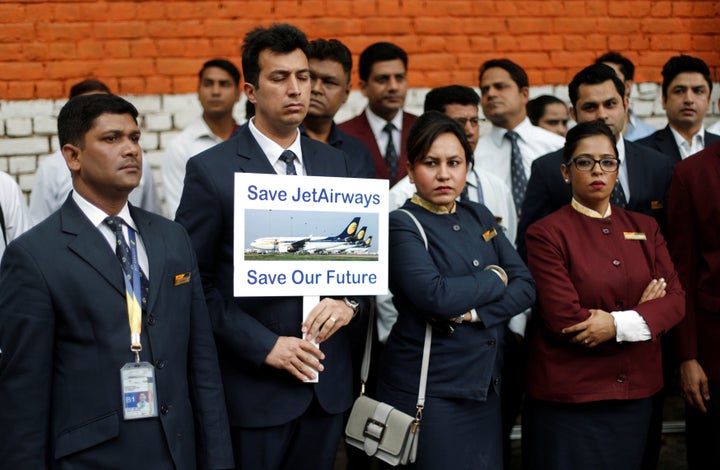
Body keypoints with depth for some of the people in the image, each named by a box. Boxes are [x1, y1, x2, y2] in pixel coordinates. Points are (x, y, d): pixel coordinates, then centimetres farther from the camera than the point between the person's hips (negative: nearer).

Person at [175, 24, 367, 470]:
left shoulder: (333, 162, 8)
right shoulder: (211, 170, -7)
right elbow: (195, 282, -8)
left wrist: (349, 301, -9)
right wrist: (265, 346, -15)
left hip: (329, 381, 5)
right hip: (254, 384, -4)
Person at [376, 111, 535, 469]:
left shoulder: (479, 217, 10)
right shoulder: (401, 225, -9)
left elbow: (526, 287, 2)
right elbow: (434, 296, -25)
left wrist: (473, 313, -14)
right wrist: (495, 278, -9)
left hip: (485, 386, 6)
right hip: (427, 393, -6)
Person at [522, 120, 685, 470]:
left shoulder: (644, 228, 10)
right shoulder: (546, 234, -7)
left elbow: (676, 299, 1)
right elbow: (563, 319, -15)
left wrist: (619, 323, -16)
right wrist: (641, 312, -8)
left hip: (635, 394, 5)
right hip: (566, 398, -5)